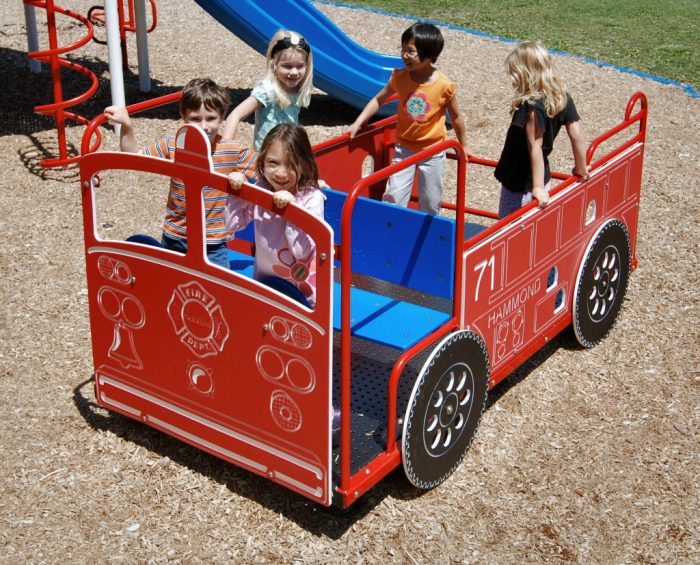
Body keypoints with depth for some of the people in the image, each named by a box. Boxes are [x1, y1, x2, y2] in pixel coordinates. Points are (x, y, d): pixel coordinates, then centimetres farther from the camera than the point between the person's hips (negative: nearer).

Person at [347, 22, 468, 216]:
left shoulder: (444, 85, -18)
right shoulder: (399, 77, -11)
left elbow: (456, 116, -3)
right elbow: (378, 100, 3)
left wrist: (463, 146, 8)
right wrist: (358, 123, -6)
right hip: (404, 147, 2)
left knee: (431, 203, 10)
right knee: (393, 196, -5)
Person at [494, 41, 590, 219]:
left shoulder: (531, 107, -25)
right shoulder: (563, 98, -2)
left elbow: (535, 148, -27)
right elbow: (577, 135, 1)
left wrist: (537, 187, -26)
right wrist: (581, 168, 13)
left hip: (520, 183, -8)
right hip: (542, 176, 8)